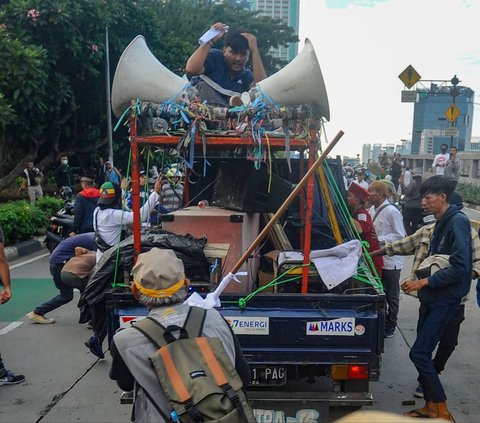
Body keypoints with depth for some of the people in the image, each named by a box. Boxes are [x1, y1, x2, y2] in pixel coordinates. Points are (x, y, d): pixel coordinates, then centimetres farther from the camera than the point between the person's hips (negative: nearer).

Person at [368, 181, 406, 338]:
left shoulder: (392, 211, -19)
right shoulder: (372, 209, 4)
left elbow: (400, 236, -18)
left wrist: (380, 239, -23)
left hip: (390, 261, -7)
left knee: (391, 295, 10)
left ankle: (390, 325, 25)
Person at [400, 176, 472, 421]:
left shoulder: (457, 222, -16)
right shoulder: (442, 223, 12)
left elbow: (460, 267, -23)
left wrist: (424, 282, -20)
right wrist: (418, 283, 8)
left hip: (445, 300, -9)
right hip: (432, 297, 9)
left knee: (419, 353, -9)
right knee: (423, 353, 12)